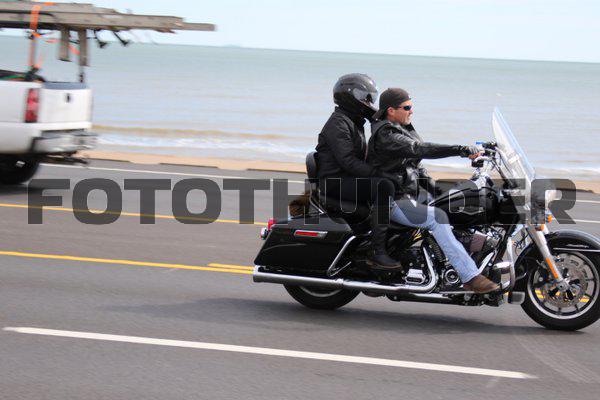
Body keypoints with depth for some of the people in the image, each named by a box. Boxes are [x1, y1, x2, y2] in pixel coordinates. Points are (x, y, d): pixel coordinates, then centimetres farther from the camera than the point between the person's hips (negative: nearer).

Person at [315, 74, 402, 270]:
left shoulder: (355, 122, 21)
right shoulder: (338, 123, -12)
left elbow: (360, 159, 27)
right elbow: (347, 160, -23)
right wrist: (378, 173, -28)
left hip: (350, 179, 11)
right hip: (335, 182, -11)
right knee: (384, 186, -30)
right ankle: (377, 253, -34)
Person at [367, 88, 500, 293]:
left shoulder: (403, 130, 17)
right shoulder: (385, 135, -16)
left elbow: (416, 166, 22)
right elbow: (419, 149, -30)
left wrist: (437, 191, 9)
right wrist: (461, 150, -35)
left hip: (406, 197, 11)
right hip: (393, 201, -11)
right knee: (437, 218, -27)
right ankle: (470, 277, -34)